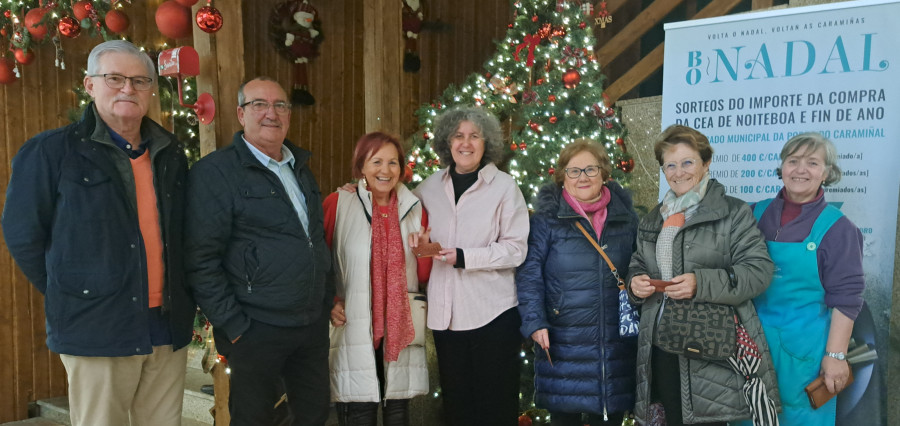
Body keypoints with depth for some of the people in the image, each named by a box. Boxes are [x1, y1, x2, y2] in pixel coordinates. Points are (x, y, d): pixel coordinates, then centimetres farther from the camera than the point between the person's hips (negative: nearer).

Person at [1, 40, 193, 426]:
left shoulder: (171, 154, 11)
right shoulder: (51, 152, -3)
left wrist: (181, 299, 11)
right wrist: (68, 295, 2)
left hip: (169, 328, 4)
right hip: (96, 331, -4)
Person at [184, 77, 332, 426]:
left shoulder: (300, 168, 13)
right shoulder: (214, 172, -10)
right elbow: (201, 261, -14)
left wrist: (329, 299, 14)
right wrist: (233, 327, -15)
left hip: (314, 324, 7)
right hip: (257, 329, -6)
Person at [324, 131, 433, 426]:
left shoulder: (414, 209, 6)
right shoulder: (338, 204, -4)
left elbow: (424, 276, 9)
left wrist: (424, 251, -10)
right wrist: (328, 302, -8)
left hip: (401, 328, 4)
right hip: (355, 329, -3)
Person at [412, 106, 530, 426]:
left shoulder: (504, 186, -5)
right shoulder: (431, 186, 8)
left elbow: (515, 249, -9)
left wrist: (464, 257, -17)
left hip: (493, 312, -4)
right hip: (445, 311, 4)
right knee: (456, 399, 14)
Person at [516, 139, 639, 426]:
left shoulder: (626, 216, 7)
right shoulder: (547, 217, -4)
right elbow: (529, 273, -6)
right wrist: (534, 322, -15)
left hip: (616, 339, 3)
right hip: (563, 340, -3)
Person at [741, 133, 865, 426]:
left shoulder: (836, 227, -8)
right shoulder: (757, 213, 2)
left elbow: (845, 298, -8)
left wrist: (836, 355, -11)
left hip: (803, 345, -3)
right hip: (751, 338, 3)